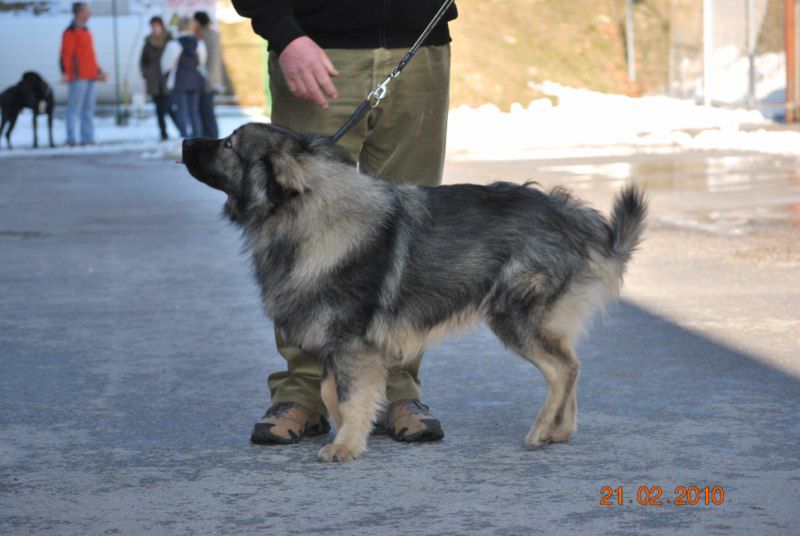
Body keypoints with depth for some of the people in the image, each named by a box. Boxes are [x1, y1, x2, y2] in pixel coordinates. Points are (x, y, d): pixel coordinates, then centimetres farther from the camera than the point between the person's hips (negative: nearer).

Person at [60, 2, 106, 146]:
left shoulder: (85, 31, 20)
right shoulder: (71, 31, -7)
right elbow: (66, 53, -14)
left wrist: (98, 70, 23)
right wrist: (65, 73, -22)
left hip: (89, 75, 9)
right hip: (78, 76, -9)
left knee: (89, 108, 8)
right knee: (75, 107, -8)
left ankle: (87, 138, 11)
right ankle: (72, 138, -7)